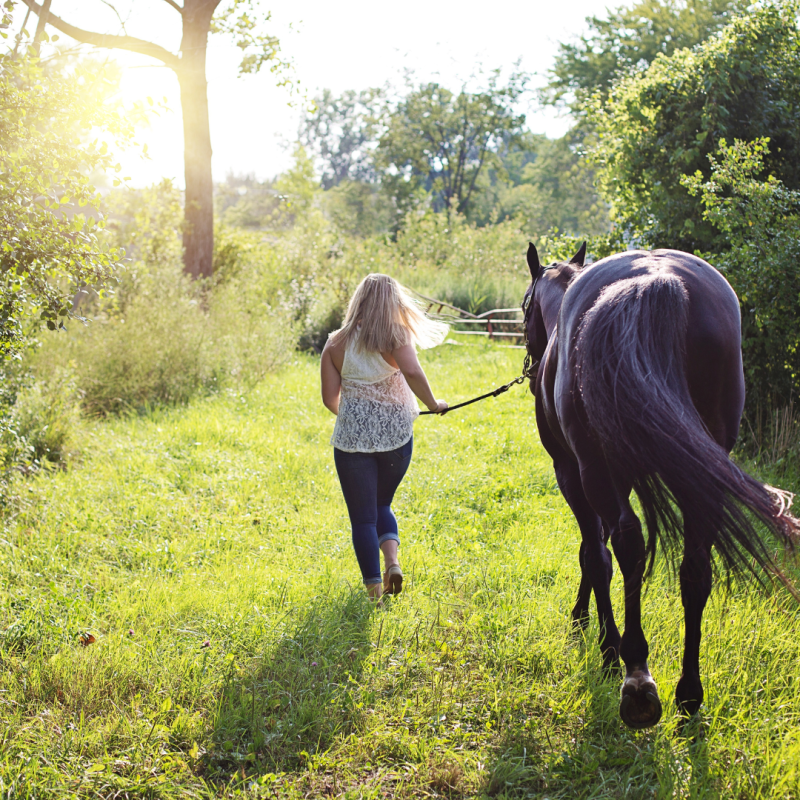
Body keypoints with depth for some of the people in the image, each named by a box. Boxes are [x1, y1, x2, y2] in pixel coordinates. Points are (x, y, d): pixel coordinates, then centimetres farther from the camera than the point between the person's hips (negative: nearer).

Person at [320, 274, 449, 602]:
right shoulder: (397, 336, -7)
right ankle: (392, 559, -3)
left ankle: (374, 587, 5)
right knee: (382, 504, 22)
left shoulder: (336, 343, 0)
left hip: (352, 437, 0)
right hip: (396, 436, 0)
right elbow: (412, 372, -26)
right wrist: (433, 404, -11)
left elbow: (330, 397, -1)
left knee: (363, 516, 8)